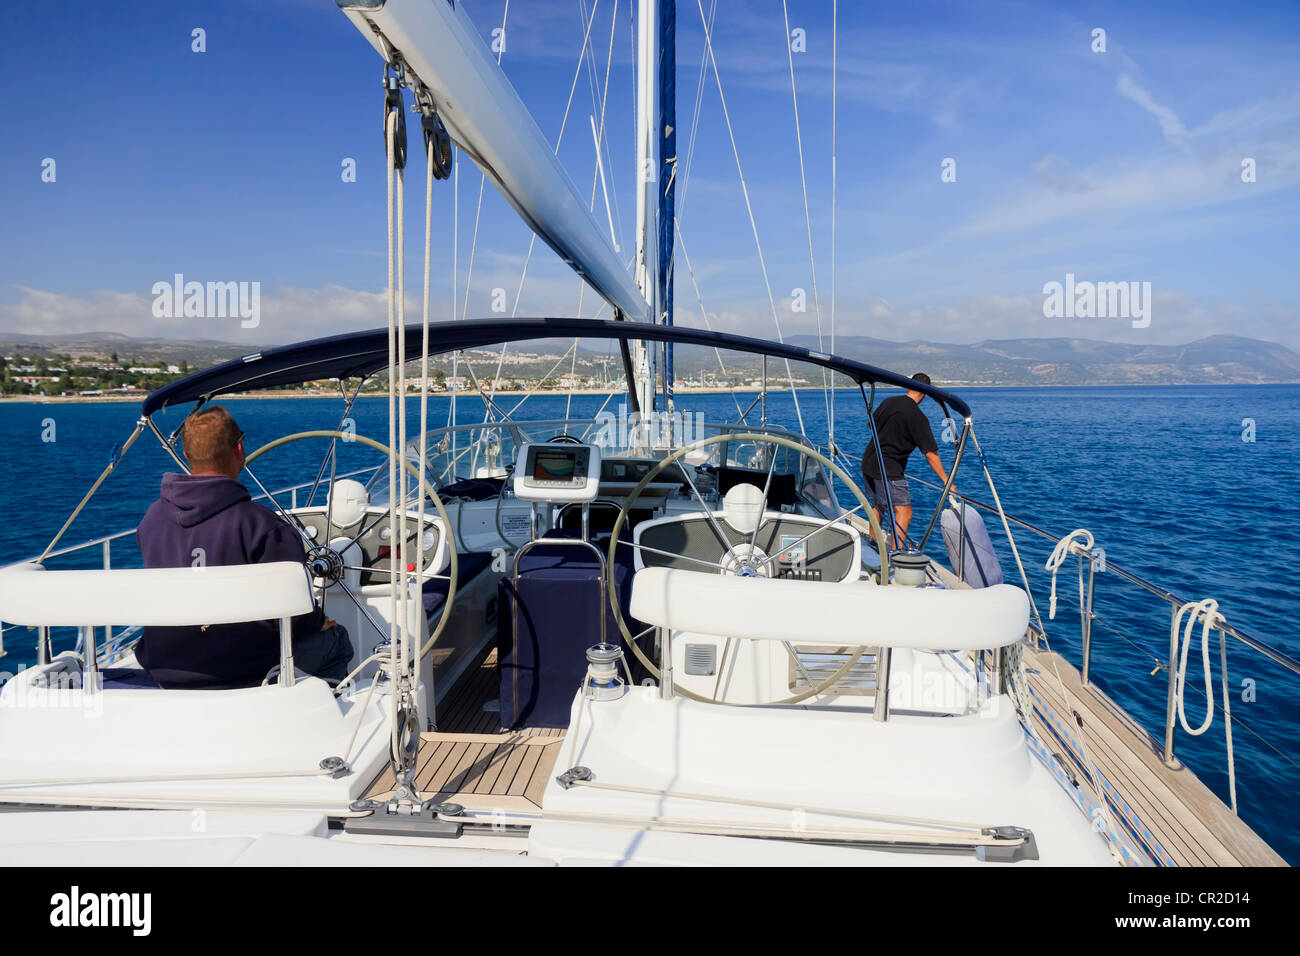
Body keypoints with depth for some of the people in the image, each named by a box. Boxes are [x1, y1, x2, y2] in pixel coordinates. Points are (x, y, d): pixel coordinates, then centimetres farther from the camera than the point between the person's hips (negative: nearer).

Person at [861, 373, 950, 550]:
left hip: (868, 463, 8)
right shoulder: (918, 417, -14)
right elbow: (930, 454, -15)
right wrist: (946, 481, -10)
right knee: (904, 513, -8)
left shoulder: (888, 402, 4)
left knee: (879, 505, 26)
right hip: (888, 470, -8)